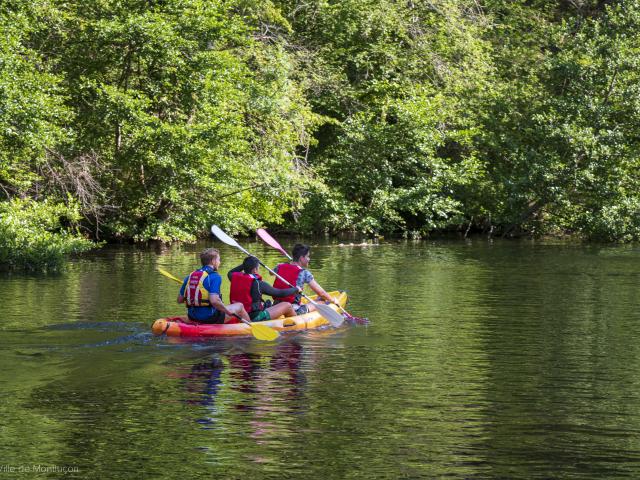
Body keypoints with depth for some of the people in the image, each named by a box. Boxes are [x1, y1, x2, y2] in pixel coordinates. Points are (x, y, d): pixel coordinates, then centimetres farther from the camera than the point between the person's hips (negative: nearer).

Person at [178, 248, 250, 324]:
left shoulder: (190, 276, 6)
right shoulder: (214, 276, -14)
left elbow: (179, 300, 9)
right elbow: (214, 301, -28)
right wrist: (228, 311, -12)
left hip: (192, 317, 7)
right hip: (209, 318, -7)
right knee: (240, 306, 13)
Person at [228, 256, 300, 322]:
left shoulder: (235, 278, -1)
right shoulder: (258, 284, -18)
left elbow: (230, 273, 29)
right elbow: (280, 293, -8)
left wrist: (245, 264, 30)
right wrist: (295, 289, 8)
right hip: (255, 317, -8)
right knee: (287, 306, 1)